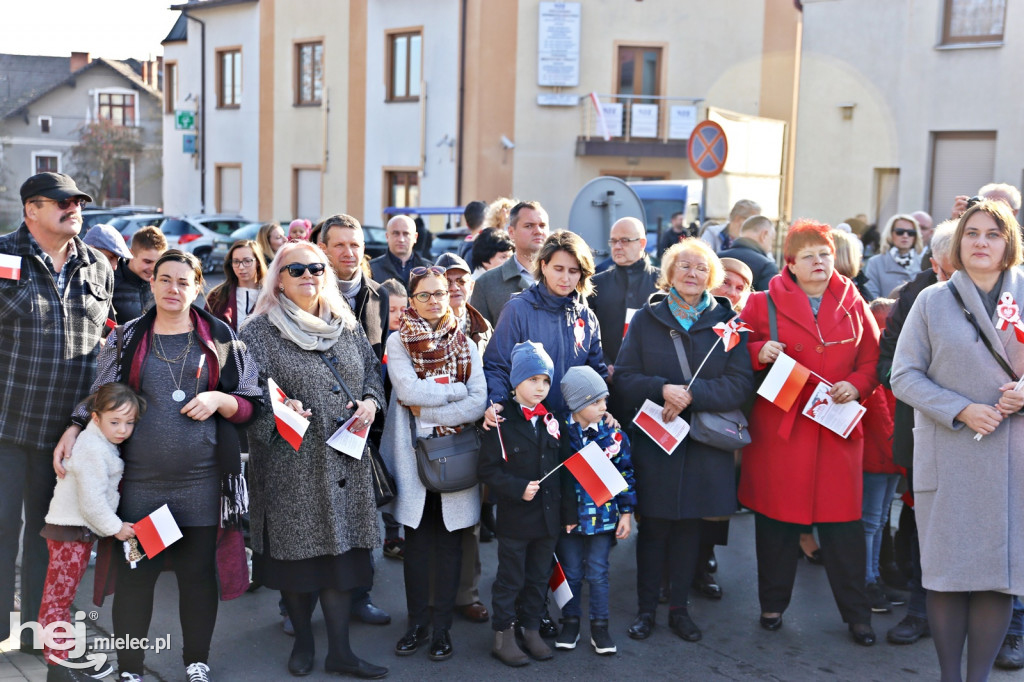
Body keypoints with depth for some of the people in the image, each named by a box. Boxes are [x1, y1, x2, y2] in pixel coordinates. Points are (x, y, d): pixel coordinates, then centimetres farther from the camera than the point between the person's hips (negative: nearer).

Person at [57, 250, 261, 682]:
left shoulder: (220, 338, 5)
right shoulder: (126, 338, 8)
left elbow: (249, 406, 6)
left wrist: (218, 398, -12)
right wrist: (74, 430, -4)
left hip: (200, 482, 0)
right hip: (140, 480, 1)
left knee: (198, 574, 8)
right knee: (134, 574, 4)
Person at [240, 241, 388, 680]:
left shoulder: (348, 327, 13)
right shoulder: (260, 331, -3)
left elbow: (372, 371, 19)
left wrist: (370, 402, 0)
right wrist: (279, 409, -25)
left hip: (344, 460, 4)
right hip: (291, 465, -4)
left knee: (341, 548, 5)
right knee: (297, 549, 6)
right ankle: (303, 641, 26)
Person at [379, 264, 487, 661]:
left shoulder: (465, 343, 5)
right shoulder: (398, 341, 1)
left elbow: (478, 403, -6)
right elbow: (409, 391, -15)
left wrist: (426, 412, -12)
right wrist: (456, 390, -8)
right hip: (413, 454, -1)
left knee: (449, 540, 5)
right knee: (416, 540, 6)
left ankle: (442, 626, 15)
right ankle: (417, 622, 19)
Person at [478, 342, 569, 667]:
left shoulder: (551, 419, 4)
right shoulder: (501, 421, -13)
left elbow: (563, 465, 10)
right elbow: (488, 469, -13)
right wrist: (518, 488, -23)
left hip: (549, 515, 5)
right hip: (515, 517, -5)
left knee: (539, 577, 16)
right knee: (510, 579, 7)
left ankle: (531, 629, 30)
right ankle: (503, 635, 20)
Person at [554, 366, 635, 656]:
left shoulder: (613, 434, -7)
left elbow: (625, 473, 0)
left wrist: (626, 512, 0)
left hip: (603, 515, 0)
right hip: (569, 517, 0)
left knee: (598, 573, 9)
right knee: (571, 572, 12)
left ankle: (599, 627, 23)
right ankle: (570, 622, 29)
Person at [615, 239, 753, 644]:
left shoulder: (726, 321, 3)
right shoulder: (647, 319, 4)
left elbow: (740, 383, -5)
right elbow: (625, 376, -1)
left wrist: (691, 394, -18)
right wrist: (662, 389, -18)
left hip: (705, 440, 1)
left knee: (690, 524, 8)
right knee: (653, 524, 3)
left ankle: (679, 607, 23)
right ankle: (646, 608, 17)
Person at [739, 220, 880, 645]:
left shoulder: (852, 305, 9)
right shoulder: (764, 303, 2)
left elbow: (872, 359, 10)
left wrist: (856, 385, -7)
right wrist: (759, 352, -14)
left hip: (837, 428, 1)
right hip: (778, 427, -1)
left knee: (843, 521, 3)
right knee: (776, 518, 6)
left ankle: (856, 613, 18)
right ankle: (773, 604, 23)